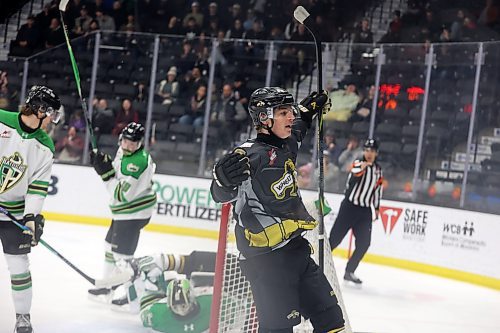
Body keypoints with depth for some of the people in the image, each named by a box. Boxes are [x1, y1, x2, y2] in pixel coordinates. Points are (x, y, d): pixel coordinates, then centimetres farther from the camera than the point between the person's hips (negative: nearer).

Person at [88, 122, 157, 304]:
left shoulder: (138, 162, -27)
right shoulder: (123, 152, 2)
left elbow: (122, 194, -27)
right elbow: (117, 176, 16)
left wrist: (106, 172, -27)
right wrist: (103, 164, -3)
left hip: (134, 213, -10)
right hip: (123, 212, 10)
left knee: (121, 254, -10)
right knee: (111, 246, 23)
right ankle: (107, 285, 39)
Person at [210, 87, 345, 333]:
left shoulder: (285, 146, 11)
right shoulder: (251, 154, -15)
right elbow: (222, 195, -27)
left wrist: (308, 112, 34)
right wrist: (224, 181, -46)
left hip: (295, 248, 9)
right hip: (266, 257, -9)